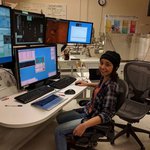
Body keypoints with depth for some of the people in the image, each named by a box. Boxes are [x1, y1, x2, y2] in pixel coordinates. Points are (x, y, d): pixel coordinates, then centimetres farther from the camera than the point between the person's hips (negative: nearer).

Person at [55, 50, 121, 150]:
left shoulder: (112, 86, -29)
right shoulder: (104, 77, -5)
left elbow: (106, 115, -30)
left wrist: (84, 125, -37)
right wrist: (87, 84, 16)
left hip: (95, 118, -8)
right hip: (88, 110, 9)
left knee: (59, 131, -9)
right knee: (59, 118, 16)